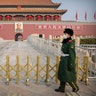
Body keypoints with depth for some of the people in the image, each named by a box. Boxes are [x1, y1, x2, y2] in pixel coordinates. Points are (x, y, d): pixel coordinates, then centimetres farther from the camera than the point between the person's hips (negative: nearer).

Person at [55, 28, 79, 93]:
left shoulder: (70, 43, -17)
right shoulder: (65, 42, 11)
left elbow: (72, 54, -20)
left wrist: (70, 64, -22)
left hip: (68, 62, -10)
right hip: (63, 61, 10)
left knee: (68, 76, -2)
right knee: (62, 75, 12)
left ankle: (75, 88, 15)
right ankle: (61, 88, 21)